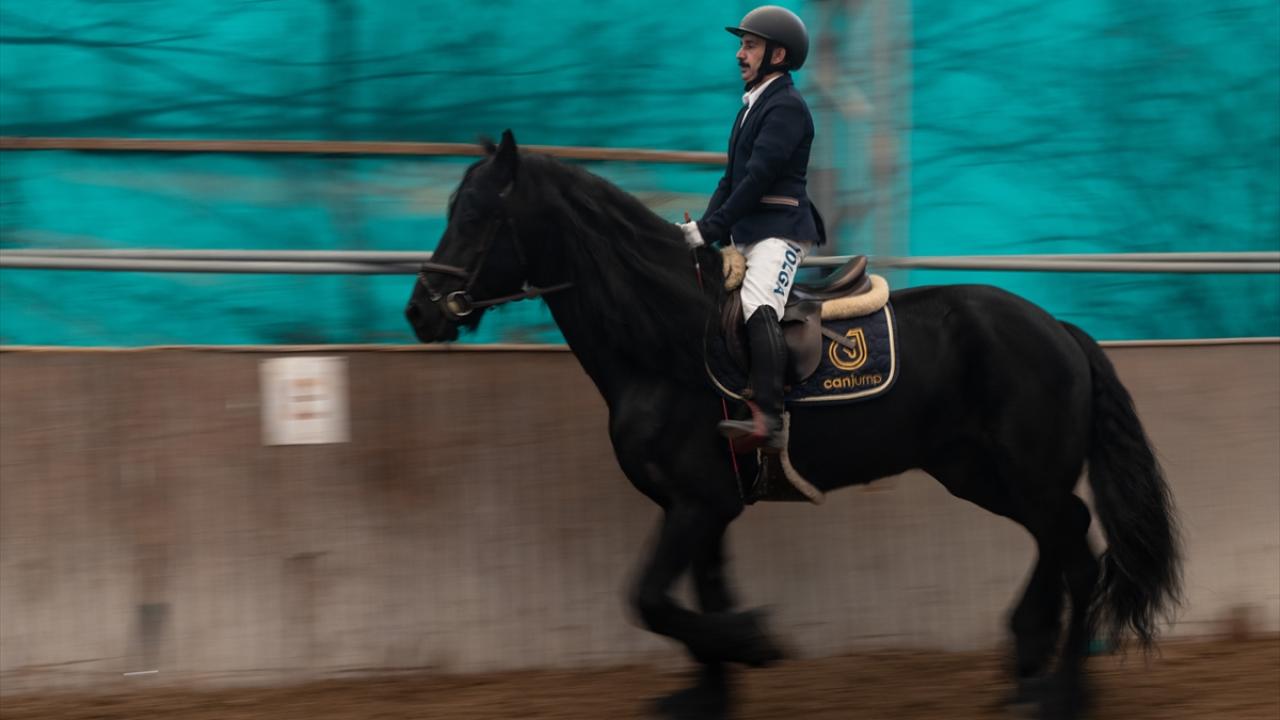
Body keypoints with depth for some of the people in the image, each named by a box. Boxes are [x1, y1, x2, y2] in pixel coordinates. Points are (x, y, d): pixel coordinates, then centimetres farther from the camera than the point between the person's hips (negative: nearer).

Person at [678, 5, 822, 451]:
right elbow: (731, 178, 22)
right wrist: (702, 229, 9)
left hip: (779, 230, -11)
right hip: (746, 234, 11)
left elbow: (758, 178, -17)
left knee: (757, 307, -29)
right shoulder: (753, 105, 22)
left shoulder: (786, 107, -9)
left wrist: (709, 229, -18)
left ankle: (768, 421, -44)